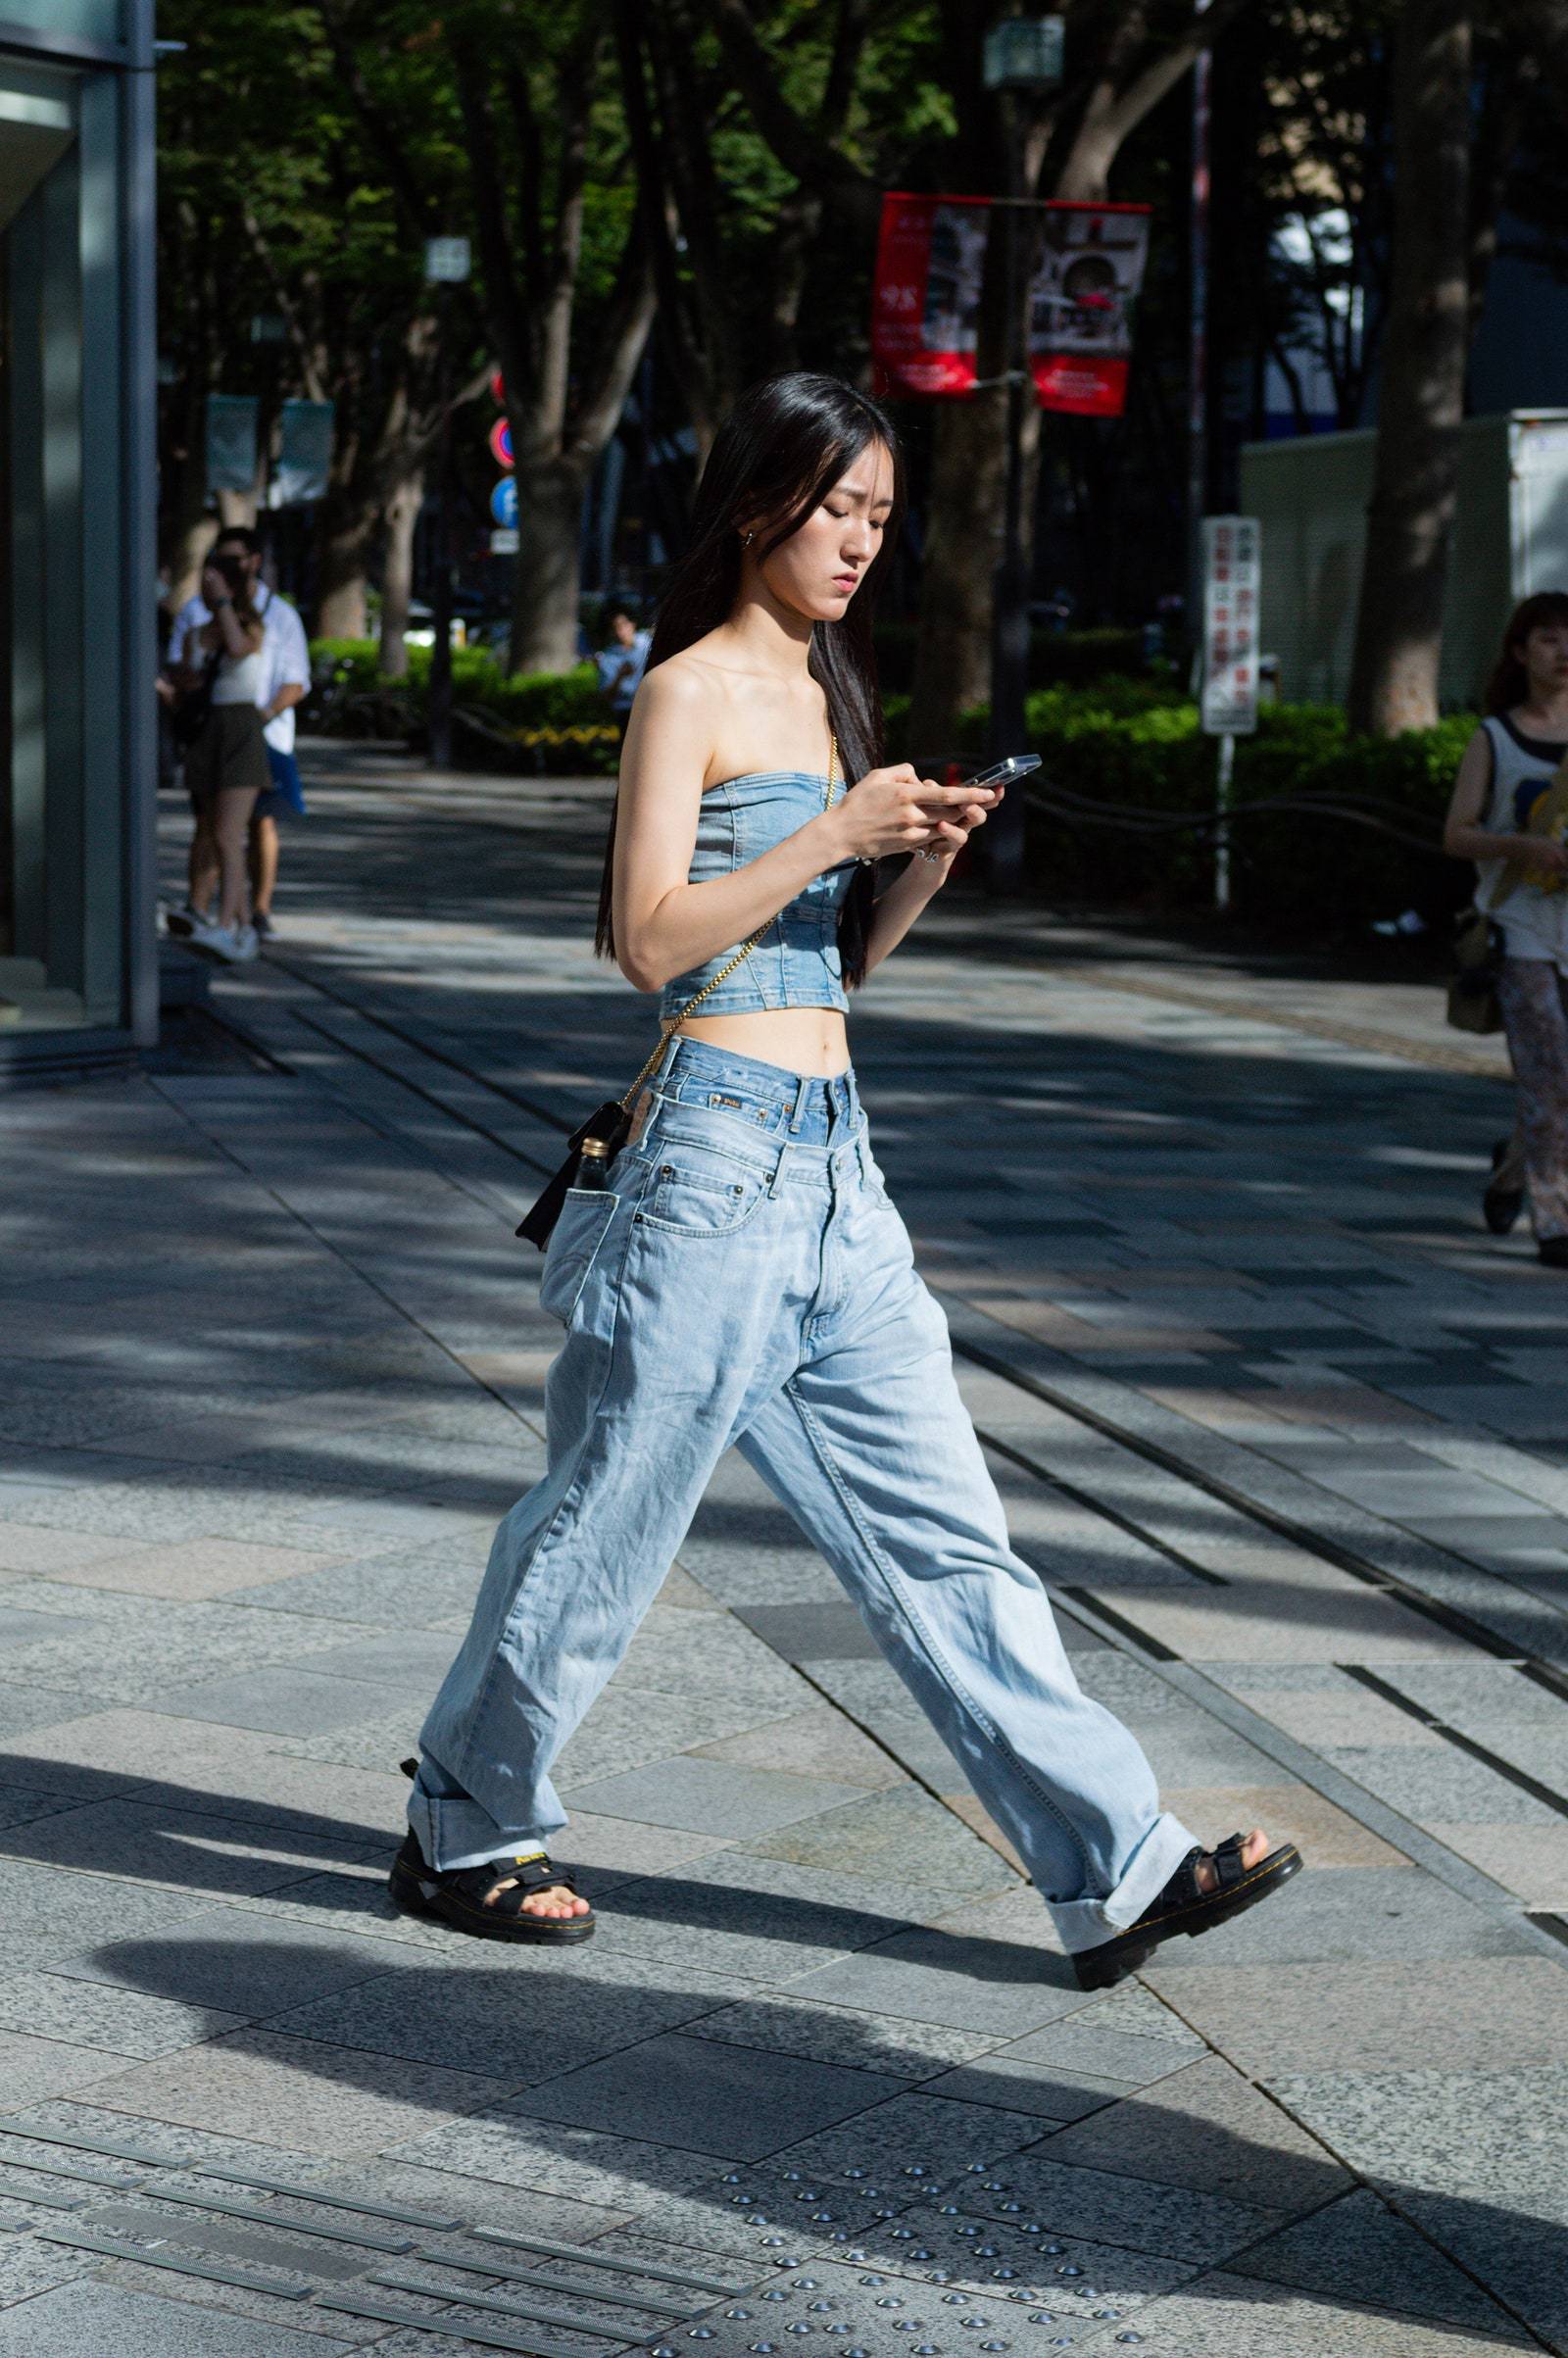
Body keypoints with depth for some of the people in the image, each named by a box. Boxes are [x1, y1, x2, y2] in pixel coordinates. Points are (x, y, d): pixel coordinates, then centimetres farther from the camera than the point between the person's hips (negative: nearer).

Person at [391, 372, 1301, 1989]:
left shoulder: (824, 690, 18)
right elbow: (653, 938, -15)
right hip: (717, 1147, -8)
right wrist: (835, 832, -17)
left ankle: (1115, 1866, 7)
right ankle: (464, 1833, 21)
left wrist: (922, 861, 2)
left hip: (833, 1160, 8)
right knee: (609, 1516, 3)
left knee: (940, 1528, 6)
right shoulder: (692, 688, -7)